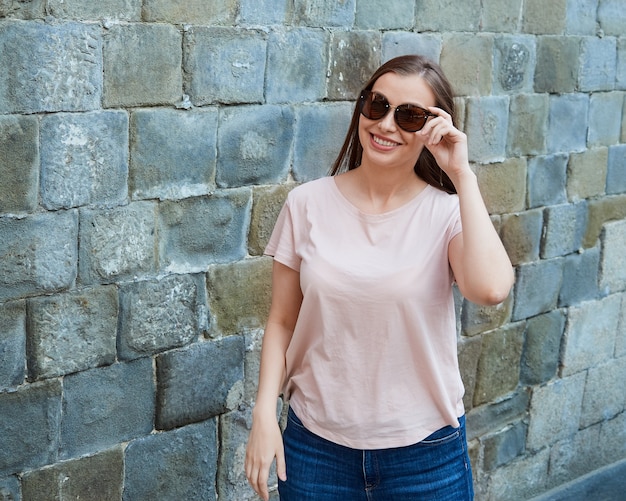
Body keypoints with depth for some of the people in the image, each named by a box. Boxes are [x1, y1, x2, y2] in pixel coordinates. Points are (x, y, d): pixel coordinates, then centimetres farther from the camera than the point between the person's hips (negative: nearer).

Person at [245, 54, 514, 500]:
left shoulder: (448, 212, -8)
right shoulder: (307, 205, -3)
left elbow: (491, 289, -28)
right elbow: (282, 321, 2)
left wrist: (462, 175, -22)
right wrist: (264, 414, -7)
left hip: (426, 447, -1)